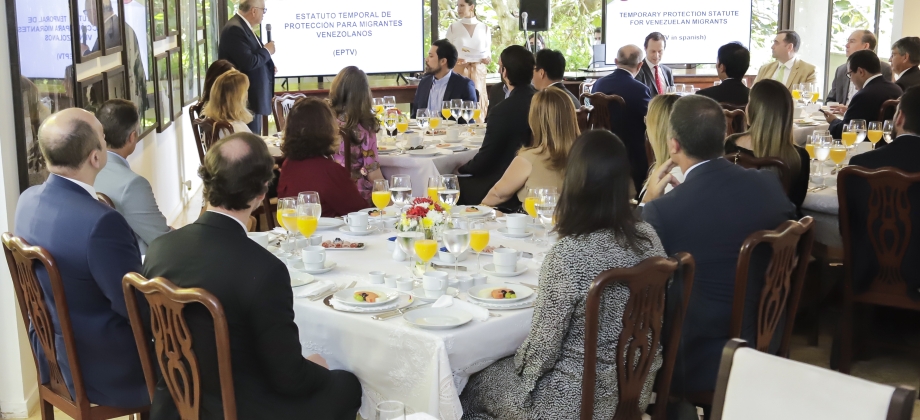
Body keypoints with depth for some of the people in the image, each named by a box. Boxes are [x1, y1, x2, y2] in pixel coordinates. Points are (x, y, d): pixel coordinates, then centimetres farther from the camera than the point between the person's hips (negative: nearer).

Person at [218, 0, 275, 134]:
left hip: (252, 97, 10)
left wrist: (267, 65, 6)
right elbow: (248, 63, -25)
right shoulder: (235, 29, -18)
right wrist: (267, 51, -9)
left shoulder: (243, 27, 14)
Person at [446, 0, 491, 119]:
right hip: (459, 70, -1)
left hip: (478, 72, 1)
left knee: (478, 102, -5)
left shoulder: (484, 28, 7)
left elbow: (488, 53, 11)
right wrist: (454, 59, -17)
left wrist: (487, 59, -11)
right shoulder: (453, 28, 4)